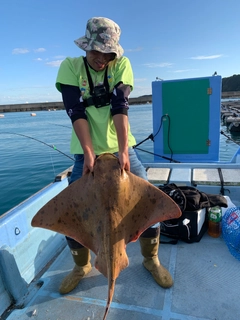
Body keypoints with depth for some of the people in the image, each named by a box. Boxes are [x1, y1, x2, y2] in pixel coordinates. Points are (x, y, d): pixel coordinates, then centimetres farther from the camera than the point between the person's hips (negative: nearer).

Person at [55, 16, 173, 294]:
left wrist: (123, 151, -25)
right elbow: (76, 112, -13)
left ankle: (151, 259, 24)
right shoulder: (70, 67, -2)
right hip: (87, 152, 0)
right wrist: (88, 153, -23)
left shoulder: (122, 64, -1)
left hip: (121, 148, 1)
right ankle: (81, 266, 28)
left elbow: (120, 107, -14)